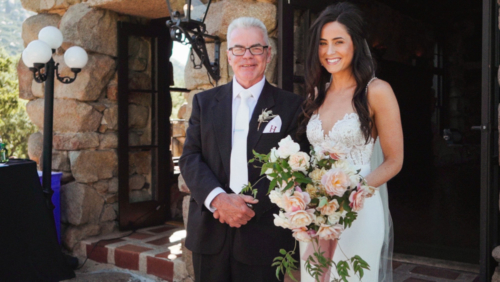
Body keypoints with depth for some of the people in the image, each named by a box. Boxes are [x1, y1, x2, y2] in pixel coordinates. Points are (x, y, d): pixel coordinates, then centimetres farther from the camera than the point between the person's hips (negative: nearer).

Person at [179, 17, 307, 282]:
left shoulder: (291, 105, 1)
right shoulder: (205, 101, 9)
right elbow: (189, 158, 2)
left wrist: (254, 205, -15)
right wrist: (218, 198, -14)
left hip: (264, 236, -2)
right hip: (210, 233, 2)